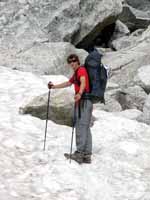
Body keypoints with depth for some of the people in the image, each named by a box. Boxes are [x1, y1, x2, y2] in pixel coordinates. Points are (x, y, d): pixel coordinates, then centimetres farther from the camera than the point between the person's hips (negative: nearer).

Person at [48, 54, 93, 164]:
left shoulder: (81, 70, -6)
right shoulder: (76, 73, 25)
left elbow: (83, 82, -26)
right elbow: (68, 83, 40)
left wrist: (79, 94, -44)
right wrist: (54, 86, 45)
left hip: (84, 101, -10)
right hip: (81, 101, 10)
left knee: (81, 126, -14)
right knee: (85, 128, 7)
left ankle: (79, 153, -18)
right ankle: (87, 155, 8)